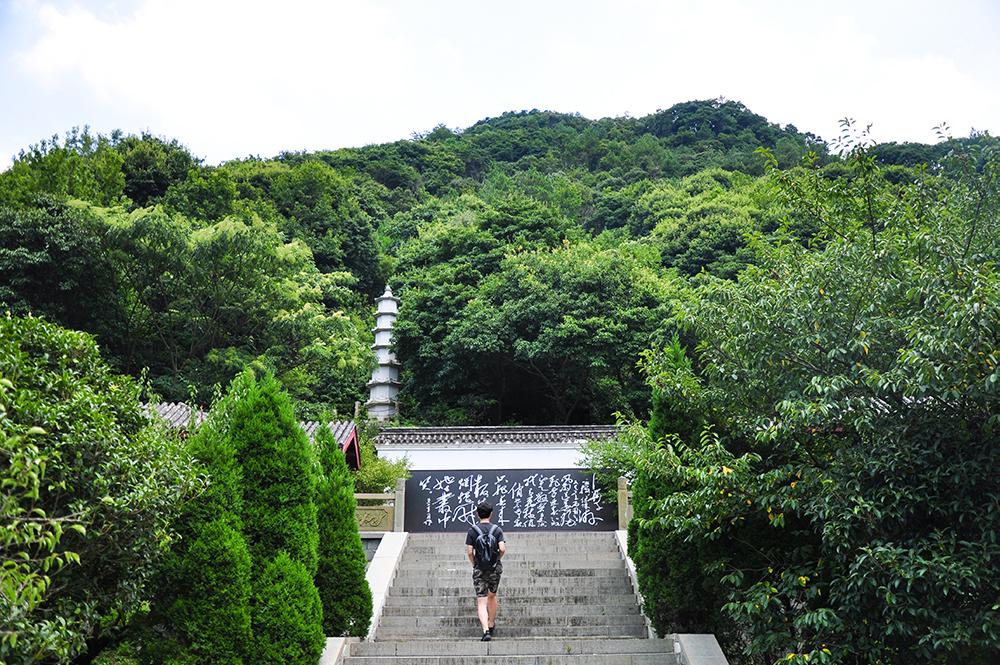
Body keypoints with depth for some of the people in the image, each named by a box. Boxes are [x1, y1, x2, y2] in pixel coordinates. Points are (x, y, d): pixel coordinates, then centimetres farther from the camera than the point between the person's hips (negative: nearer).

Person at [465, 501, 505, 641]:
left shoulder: (472, 530, -3)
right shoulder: (497, 530, -2)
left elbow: (470, 552, -7)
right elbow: (502, 548, -12)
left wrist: (474, 565, 10)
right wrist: (497, 559, 8)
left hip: (479, 570, -2)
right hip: (495, 568, 2)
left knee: (481, 602, -3)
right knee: (492, 596, 24)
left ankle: (486, 630, -20)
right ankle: (491, 625, 37)